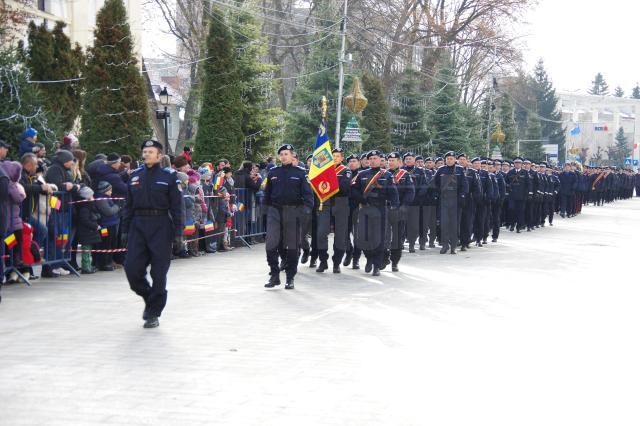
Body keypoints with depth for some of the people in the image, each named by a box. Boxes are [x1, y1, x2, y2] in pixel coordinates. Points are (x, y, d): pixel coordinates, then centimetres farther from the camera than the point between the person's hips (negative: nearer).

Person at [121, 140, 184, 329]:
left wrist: (178, 232, -9)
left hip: (160, 226, -4)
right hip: (138, 226, 4)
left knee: (159, 272, 0)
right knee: (132, 268, -3)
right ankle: (148, 297, 24)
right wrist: (125, 230, 10)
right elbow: (129, 205, 15)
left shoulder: (169, 176, -1)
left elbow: (177, 206, -3)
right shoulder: (135, 176, 11)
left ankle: (154, 313, 11)